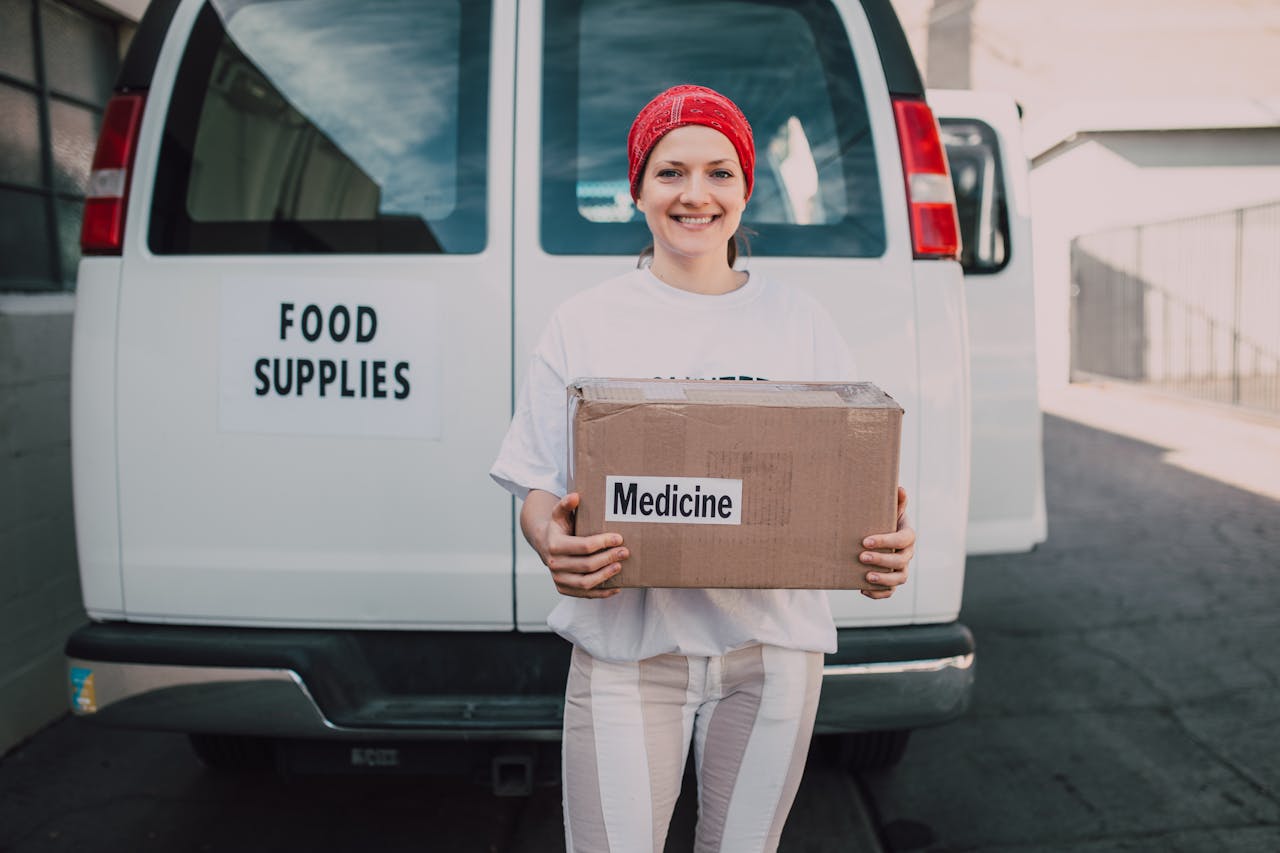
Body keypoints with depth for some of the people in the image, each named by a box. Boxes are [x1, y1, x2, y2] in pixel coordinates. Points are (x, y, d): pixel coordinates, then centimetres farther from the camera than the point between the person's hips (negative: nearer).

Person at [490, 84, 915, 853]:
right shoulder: (586, 323, 2)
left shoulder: (800, 321, 6)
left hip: (773, 642, 2)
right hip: (627, 643, -1)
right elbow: (539, 491, 1)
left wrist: (889, 545, -16)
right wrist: (554, 545, -22)